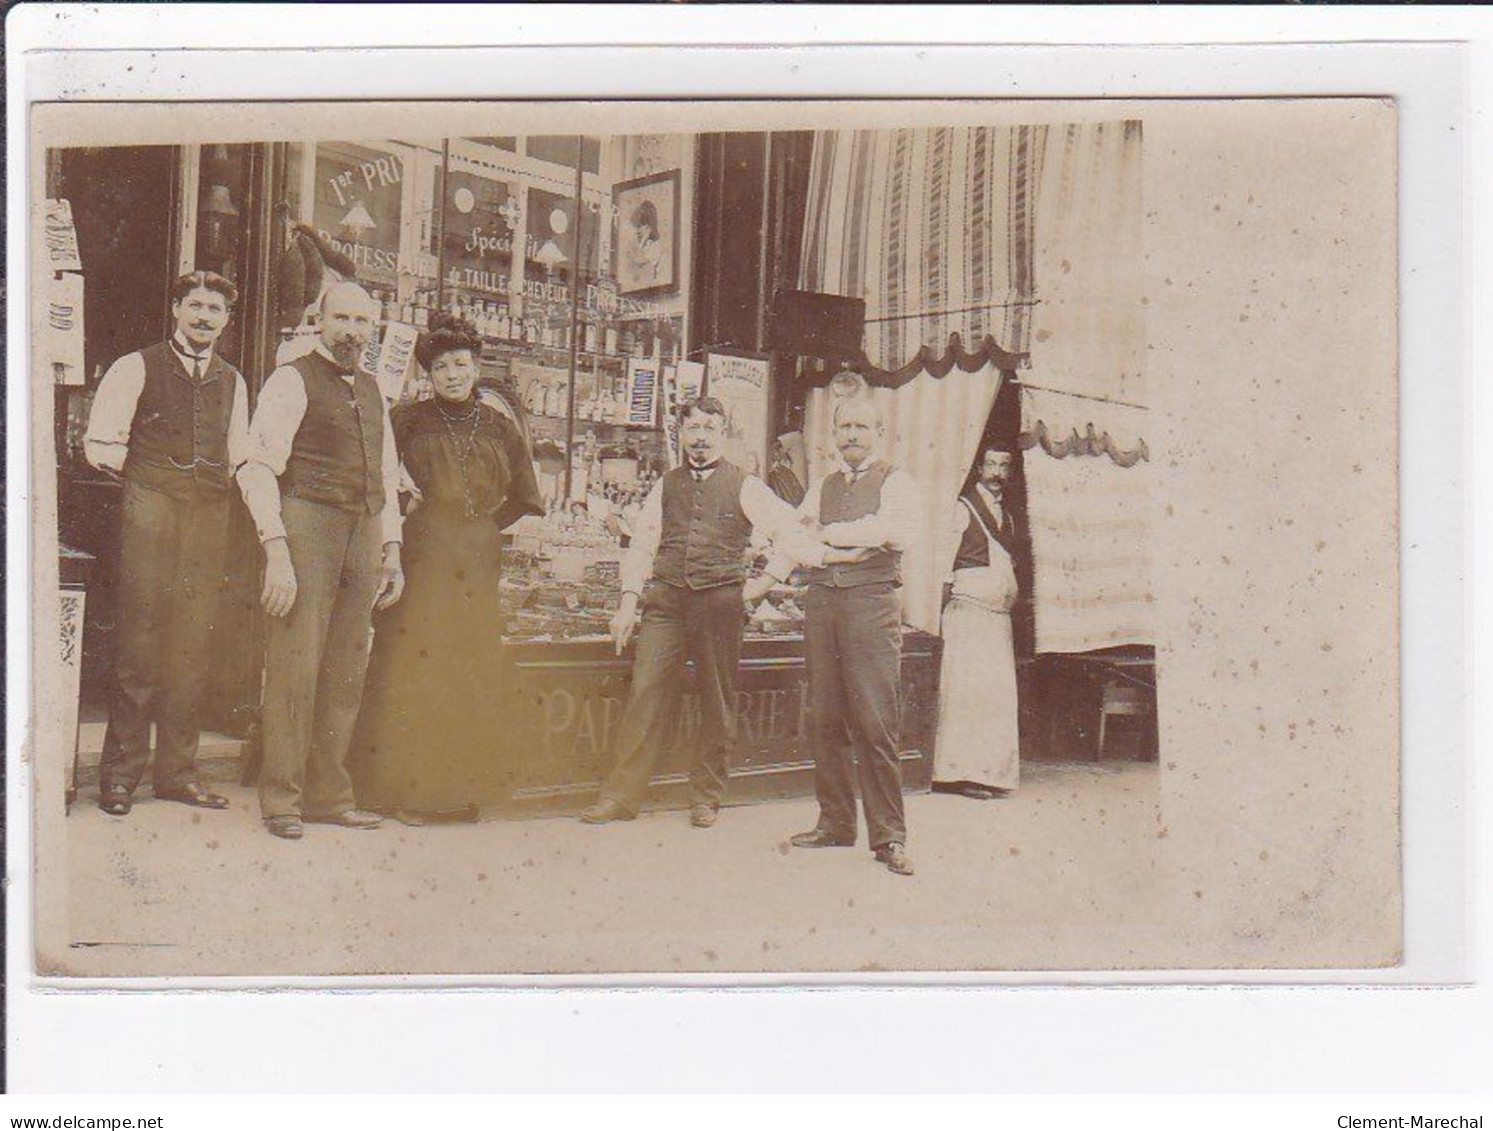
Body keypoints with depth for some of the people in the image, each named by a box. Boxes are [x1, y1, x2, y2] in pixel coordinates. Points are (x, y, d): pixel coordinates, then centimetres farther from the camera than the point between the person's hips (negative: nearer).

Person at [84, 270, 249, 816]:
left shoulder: (232, 382, 18)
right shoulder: (137, 368, 4)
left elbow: (241, 459, 24)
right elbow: (99, 445, 1)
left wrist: (218, 482, 7)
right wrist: (153, 470, 2)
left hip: (210, 519, 4)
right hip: (150, 512, -4)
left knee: (192, 647, 4)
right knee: (140, 642, -8)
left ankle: (177, 770, 11)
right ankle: (121, 771, -2)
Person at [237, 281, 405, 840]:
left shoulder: (371, 391, 21)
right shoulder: (292, 382, -1)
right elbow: (258, 469, -9)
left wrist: (391, 548, 19)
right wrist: (276, 551, -17)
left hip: (363, 532, 7)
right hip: (307, 524, -7)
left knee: (347, 669, 7)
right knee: (296, 664, -9)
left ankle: (328, 794, 14)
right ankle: (280, 800, -4)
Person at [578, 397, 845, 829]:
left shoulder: (745, 488, 5)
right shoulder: (666, 486, 14)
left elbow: (794, 534, 3)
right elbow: (641, 546, 15)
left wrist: (768, 580, -1)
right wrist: (629, 601, 6)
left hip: (720, 599, -2)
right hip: (665, 599, 2)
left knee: (718, 702, 3)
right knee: (647, 693, -4)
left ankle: (706, 796, 15)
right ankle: (621, 795, 0)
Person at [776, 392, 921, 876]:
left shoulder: (895, 482, 5)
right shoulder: (821, 488, 21)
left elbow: (894, 531, -12)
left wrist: (830, 534, -5)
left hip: (872, 599, -5)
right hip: (822, 597, 5)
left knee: (876, 721, -9)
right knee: (826, 717, 5)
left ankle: (888, 836, -6)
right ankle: (835, 822, 14)